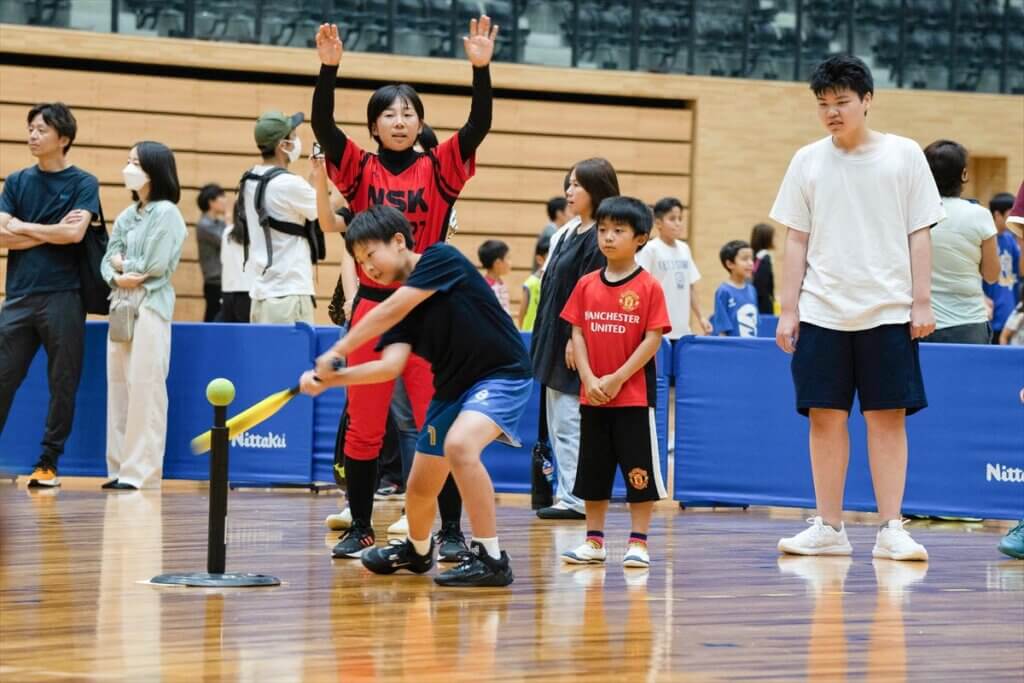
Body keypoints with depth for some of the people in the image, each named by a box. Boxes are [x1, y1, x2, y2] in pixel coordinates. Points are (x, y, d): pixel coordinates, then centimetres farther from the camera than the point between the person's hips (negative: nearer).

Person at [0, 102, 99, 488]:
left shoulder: (83, 183, 2)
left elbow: (74, 233, -13)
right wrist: (52, 232, -7)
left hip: (63, 296, -3)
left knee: (63, 384, 0)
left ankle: (48, 463, 7)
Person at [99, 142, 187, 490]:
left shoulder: (166, 213, -4)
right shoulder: (126, 216, 17)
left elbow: (154, 265, -13)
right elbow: (107, 262, 11)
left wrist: (122, 263, 2)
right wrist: (117, 278, -10)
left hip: (151, 306, -7)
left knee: (145, 388, -9)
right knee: (118, 386, 5)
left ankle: (141, 471, -9)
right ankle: (121, 467, 9)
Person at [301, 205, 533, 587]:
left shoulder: (441, 259, -16)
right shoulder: (402, 312, 2)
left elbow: (391, 310, -26)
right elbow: (390, 366, -13)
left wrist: (337, 352, -26)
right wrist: (329, 379, -25)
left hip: (502, 375, -8)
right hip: (453, 387, 8)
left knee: (459, 444, -34)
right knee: (420, 488, 13)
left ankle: (491, 559, -27)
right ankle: (417, 551, 46)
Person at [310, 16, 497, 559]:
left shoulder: (438, 168, 3)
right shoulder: (360, 169, 4)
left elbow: (478, 126, -9)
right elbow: (322, 125, -10)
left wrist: (481, 67, -21)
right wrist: (329, 68, -22)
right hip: (373, 308, 1)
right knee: (363, 428, 6)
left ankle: (451, 530, 5)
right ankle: (360, 528, 17)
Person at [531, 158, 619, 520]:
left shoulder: (598, 238, -13)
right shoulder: (568, 233, 15)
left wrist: (575, 339, -20)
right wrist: (543, 339, 19)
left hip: (576, 345, -10)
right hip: (554, 341, 10)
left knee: (570, 424, -8)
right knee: (557, 424, 12)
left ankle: (576, 498, -5)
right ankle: (567, 494, 17)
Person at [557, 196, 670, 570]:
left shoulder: (648, 287, -7)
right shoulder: (587, 285, 5)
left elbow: (653, 339, -10)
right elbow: (577, 334, 5)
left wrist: (617, 378, -14)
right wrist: (589, 378, -8)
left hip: (634, 395, -4)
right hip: (592, 396, 4)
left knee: (639, 471, -1)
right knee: (592, 471, 10)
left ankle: (638, 542, 6)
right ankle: (594, 542, 19)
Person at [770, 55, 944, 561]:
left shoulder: (904, 155, 2)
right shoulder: (808, 161, 6)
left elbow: (920, 234, 2)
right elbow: (796, 241, 8)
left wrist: (921, 302, -4)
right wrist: (787, 310, 3)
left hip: (887, 312, -2)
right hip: (822, 313, 2)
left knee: (888, 418, -2)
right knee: (825, 417, 2)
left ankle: (890, 529, 1)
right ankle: (829, 527, 10)